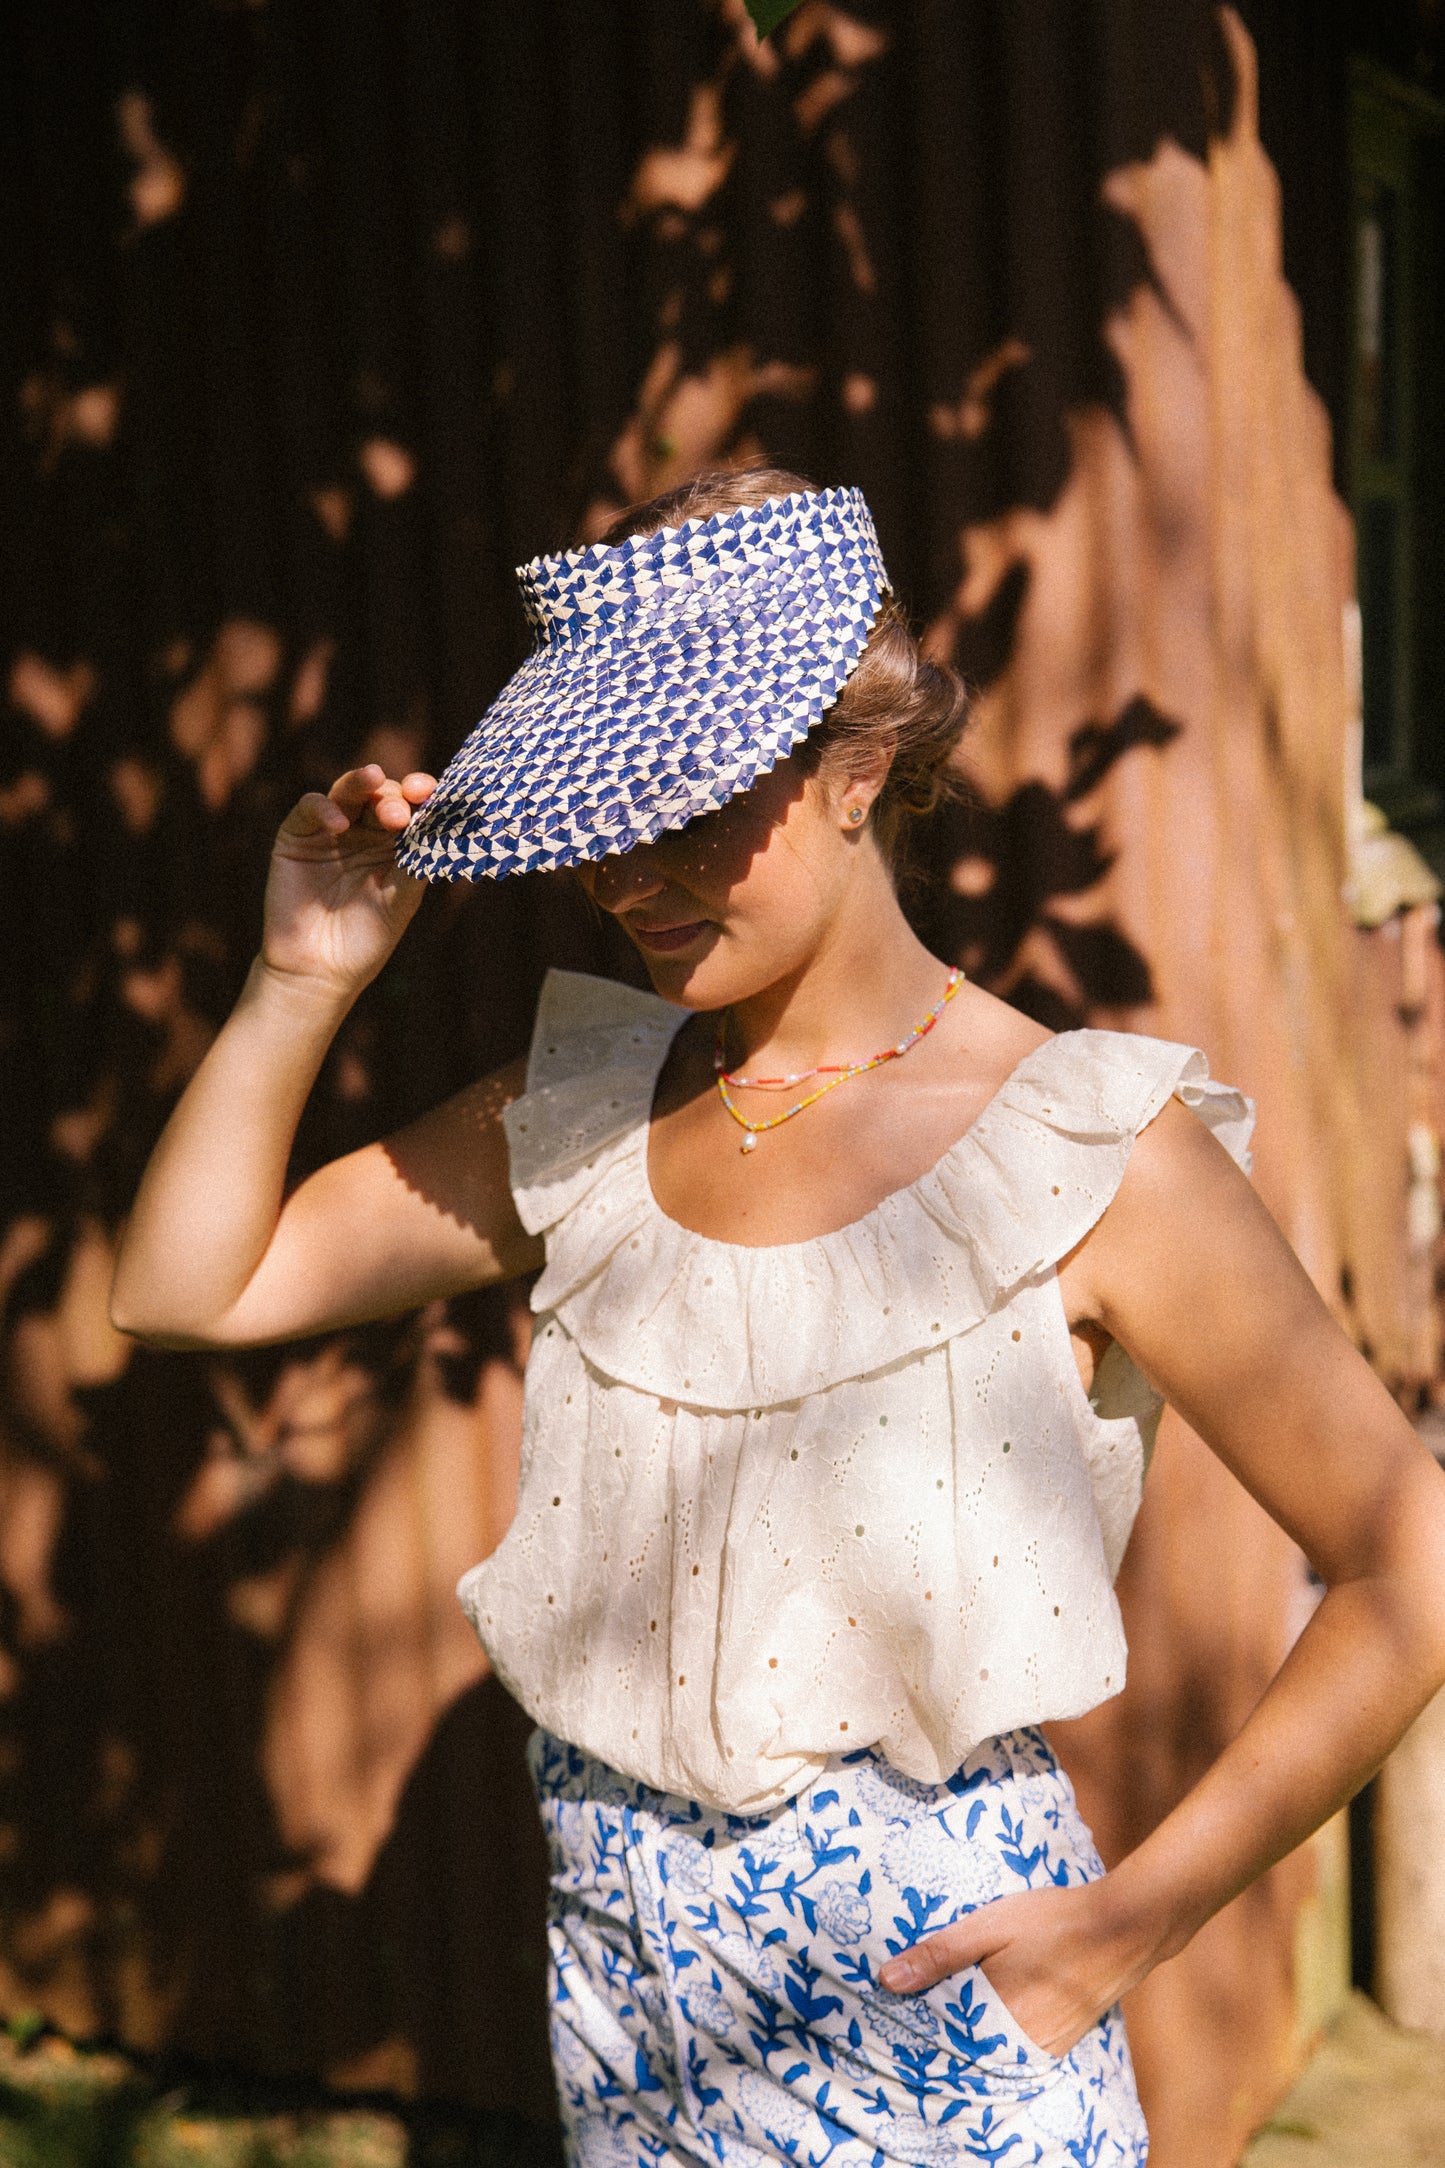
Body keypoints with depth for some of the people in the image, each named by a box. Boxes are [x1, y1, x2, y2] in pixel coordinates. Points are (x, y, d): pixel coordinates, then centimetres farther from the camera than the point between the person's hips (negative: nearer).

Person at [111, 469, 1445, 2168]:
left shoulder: (1085, 1153, -14)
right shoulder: (582, 1115, 2)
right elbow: (186, 1291, 5)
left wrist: (1130, 1918, -11)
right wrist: (303, 982, -6)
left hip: (931, 1990, -4)